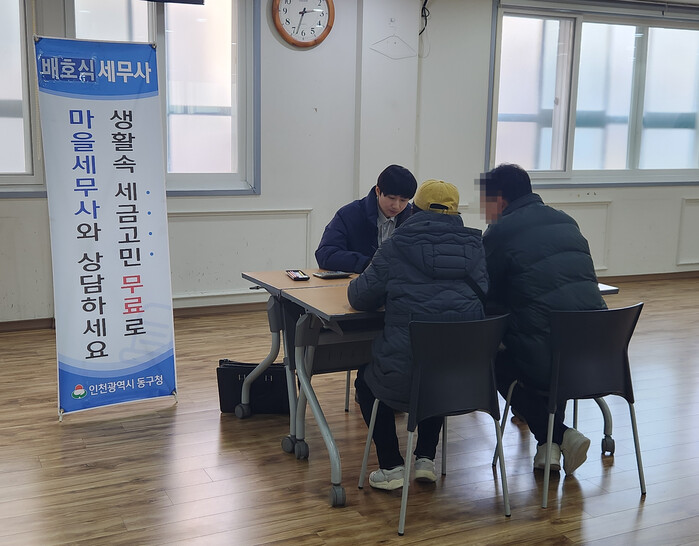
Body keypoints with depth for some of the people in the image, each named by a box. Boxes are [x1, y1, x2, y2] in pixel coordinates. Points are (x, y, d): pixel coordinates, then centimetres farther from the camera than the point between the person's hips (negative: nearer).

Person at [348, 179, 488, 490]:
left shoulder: (395, 248, -3)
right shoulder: (475, 247, 6)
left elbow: (359, 298, 3)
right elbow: (489, 296, 16)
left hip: (406, 380, -3)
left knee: (366, 379, 30)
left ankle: (391, 467, 22)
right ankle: (426, 459, 31)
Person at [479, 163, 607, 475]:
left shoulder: (501, 231, -5)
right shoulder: (565, 222, 15)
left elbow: (484, 297, 4)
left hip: (548, 361, -6)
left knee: (498, 364, 25)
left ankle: (556, 436, 12)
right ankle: (552, 443, 30)